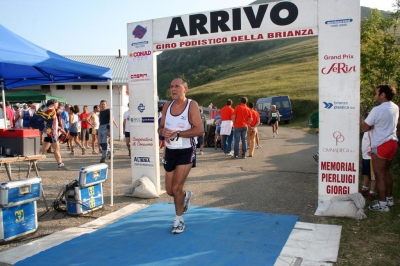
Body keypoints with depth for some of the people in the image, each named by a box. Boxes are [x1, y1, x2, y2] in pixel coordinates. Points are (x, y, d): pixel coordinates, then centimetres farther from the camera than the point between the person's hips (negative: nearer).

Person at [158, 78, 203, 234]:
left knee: (176, 187, -8)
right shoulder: (167, 106, 5)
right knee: (169, 190, 11)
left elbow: (199, 130, -20)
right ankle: (186, 195, 46)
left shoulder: (191, 105, -12)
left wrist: (177, 134, -27)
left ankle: (179, 220, 15)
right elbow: (160, 127, 10)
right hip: (170, 151, 6)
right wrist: (163, 131, -15)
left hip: (186, 151, -5)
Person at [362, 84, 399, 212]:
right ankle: (389, 198, 30)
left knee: (379, 175, 1)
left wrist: (371, 125, 5)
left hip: (380, 145, -8)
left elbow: (365, 128, -15)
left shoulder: (377, 110, -19)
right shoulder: (395, 108, 7)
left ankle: (382, 204, 6)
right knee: (386, 172, 21)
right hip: (392, 143, 8)